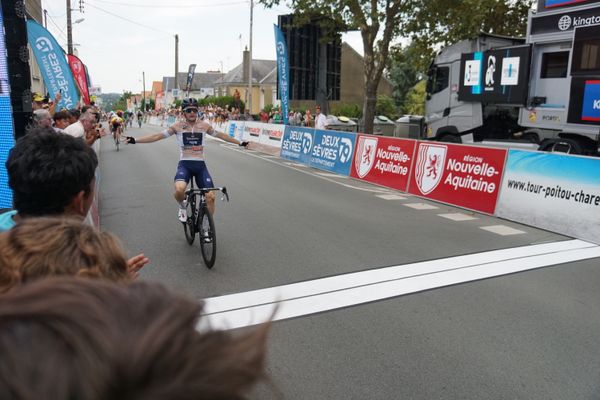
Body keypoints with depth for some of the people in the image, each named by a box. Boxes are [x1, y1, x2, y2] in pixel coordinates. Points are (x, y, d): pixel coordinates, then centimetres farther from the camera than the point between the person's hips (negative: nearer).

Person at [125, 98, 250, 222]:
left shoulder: (204, 125, 3)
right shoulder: (178, 126, -1)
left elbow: (221, 135, 15)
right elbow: (157, 136, -1)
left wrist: (240, 143, 20)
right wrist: (135, 140, -8)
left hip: (200, 165, 2)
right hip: (184, 164, -2)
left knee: (210, 196, -10)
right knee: (179, 190, -31)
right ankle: (182, 207, 6)